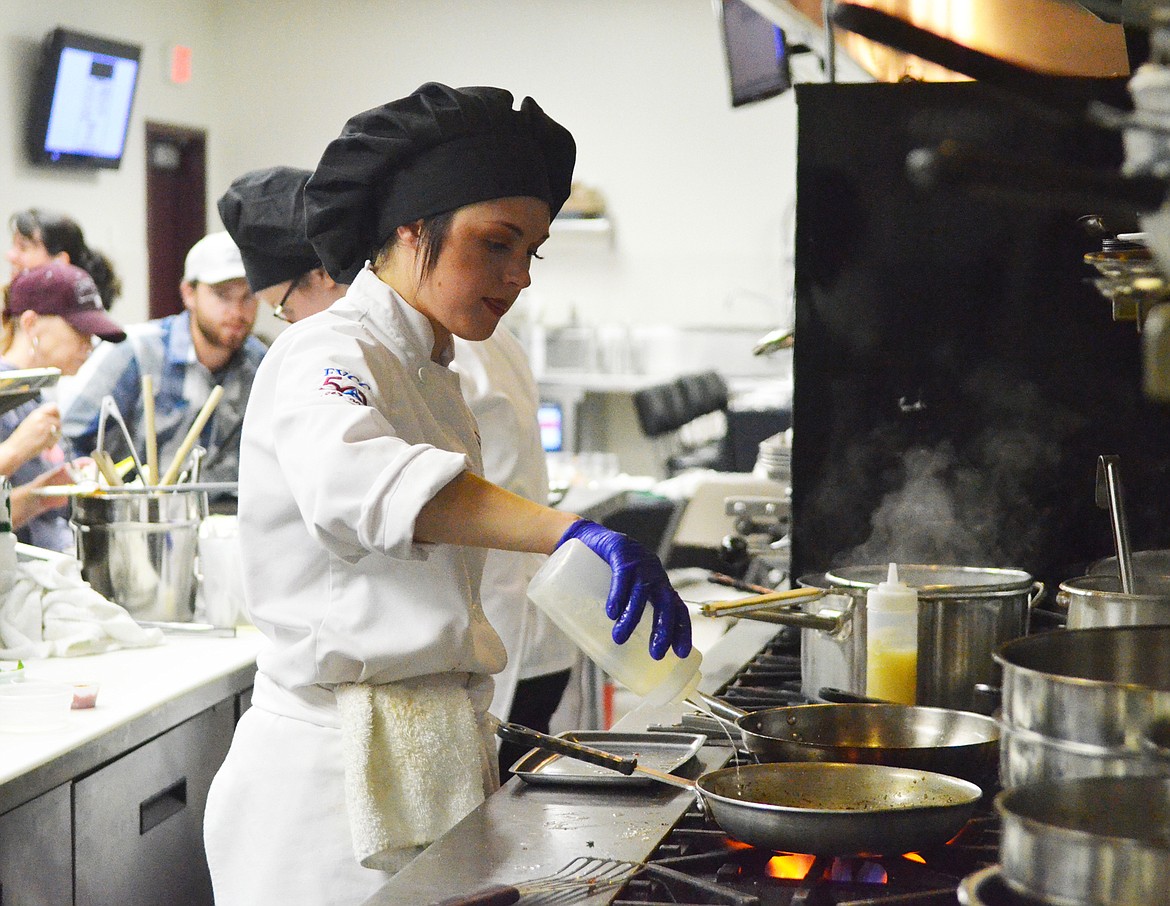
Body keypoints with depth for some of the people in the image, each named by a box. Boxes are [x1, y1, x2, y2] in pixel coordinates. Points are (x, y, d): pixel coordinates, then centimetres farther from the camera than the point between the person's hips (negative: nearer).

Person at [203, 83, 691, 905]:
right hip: (338, 774, -9)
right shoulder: (325, 357, -12)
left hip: (429, 766, 9)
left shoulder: (432, 376, 17)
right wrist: (571, 530, -48)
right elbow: (352, 476, -38)